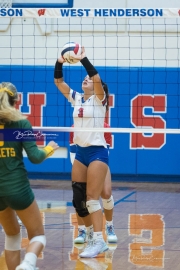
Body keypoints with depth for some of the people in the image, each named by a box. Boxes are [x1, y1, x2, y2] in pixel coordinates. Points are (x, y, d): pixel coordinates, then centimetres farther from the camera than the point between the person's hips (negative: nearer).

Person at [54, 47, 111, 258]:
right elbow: (58, 81, 6)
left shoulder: (99, 99, -7)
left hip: (97, 152, -7)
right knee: (78, 197, 8)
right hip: (80, 152, 7)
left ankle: (99, 241, -10)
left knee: (92, 198, -11)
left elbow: (97, 78, -25)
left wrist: (83, 59, -26)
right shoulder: (76, 98, 9)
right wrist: (60, 62, -8)